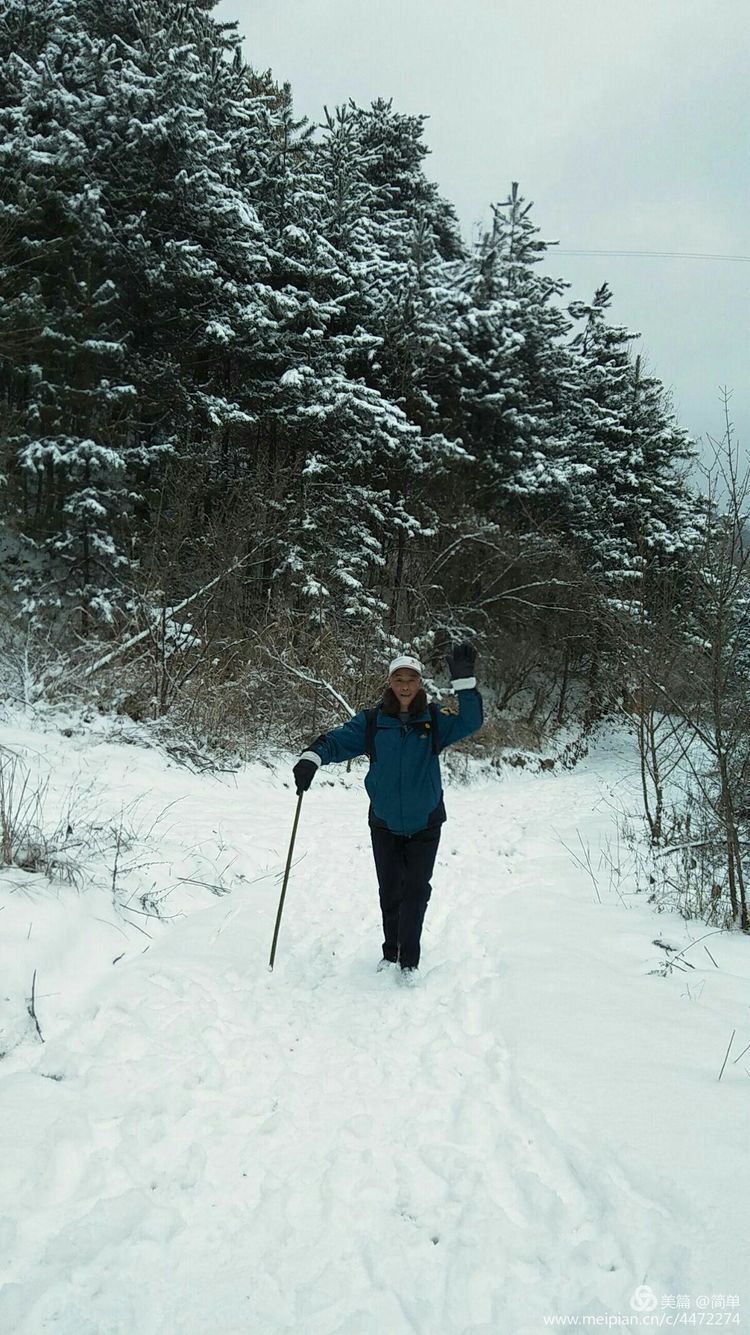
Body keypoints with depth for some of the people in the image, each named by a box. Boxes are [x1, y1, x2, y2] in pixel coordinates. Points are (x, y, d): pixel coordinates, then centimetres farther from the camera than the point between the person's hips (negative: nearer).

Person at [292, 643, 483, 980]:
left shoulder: (434, 721, -6)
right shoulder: (372, 722, -7)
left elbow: (469, 723, -18)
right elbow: (337, 740, -14)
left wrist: (464, 681, -30)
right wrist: (312, 757, -35)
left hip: (424, 825, -1)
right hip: (385, 824, 1)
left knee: (416, 891, -1)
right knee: (389, 891, 13)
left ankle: (409, 960, 12)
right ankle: (391, 951, 31)